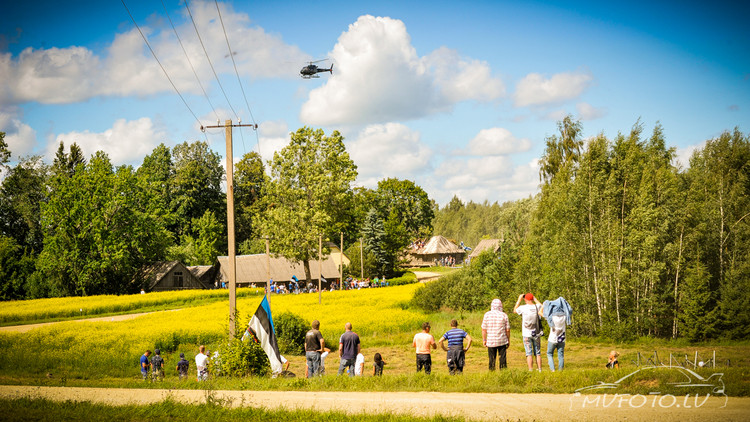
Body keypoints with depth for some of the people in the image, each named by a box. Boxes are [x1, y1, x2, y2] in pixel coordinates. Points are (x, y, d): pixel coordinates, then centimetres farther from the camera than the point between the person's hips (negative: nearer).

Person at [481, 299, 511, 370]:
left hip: (490, 341, 0)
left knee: (492, 359, 7)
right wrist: (508, 340, 10)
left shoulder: (487, 314, -3)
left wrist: (484, 340, 8)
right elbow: (507, 329, -1)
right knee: (502, 358, 3)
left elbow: (484, 329, -1)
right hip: (502, 341, 0)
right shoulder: (504, 315, -3)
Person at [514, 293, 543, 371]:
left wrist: (519, 300, 15)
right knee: (538, 353, 10)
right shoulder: (537, 306, -3)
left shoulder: (523, 308, -9)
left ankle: (531, 371, -4)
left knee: (529, 353, -1)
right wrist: (535, 299, 26)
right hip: (536, 334, 2)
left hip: (527, 334, -2)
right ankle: (539, 370, 11)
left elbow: (515, 310, 13)